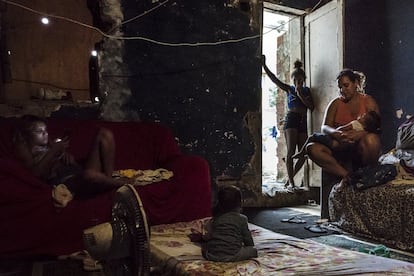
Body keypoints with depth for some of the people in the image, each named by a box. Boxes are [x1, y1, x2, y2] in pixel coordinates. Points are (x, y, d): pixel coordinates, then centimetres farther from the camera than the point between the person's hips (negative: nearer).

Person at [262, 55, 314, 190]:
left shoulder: (306, 90, 15)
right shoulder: (289, 89, 8)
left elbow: (311, 107, 3)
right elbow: (274, 78, -2)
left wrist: (300, 95, -7)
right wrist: (264, 65, -11)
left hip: (303, 122, 4)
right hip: (291, 119, -4)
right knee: (291, 151, -14)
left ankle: (290, 178, 14)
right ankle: (291, 182, -12)